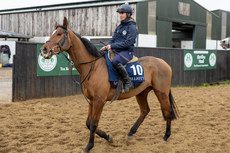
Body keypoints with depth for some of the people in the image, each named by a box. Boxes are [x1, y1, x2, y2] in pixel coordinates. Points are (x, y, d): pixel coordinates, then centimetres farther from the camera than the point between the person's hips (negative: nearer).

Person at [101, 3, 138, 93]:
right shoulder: (119, 27, 16)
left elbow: (127, 43, -18)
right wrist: (107, 46, -4)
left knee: (115, 61, -38)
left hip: (127, 52, -8)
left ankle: (128, 83, -25)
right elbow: (113, 40, 17)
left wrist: (112, 46, -21)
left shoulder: (132, 28, -7)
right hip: (116, 51, 8)